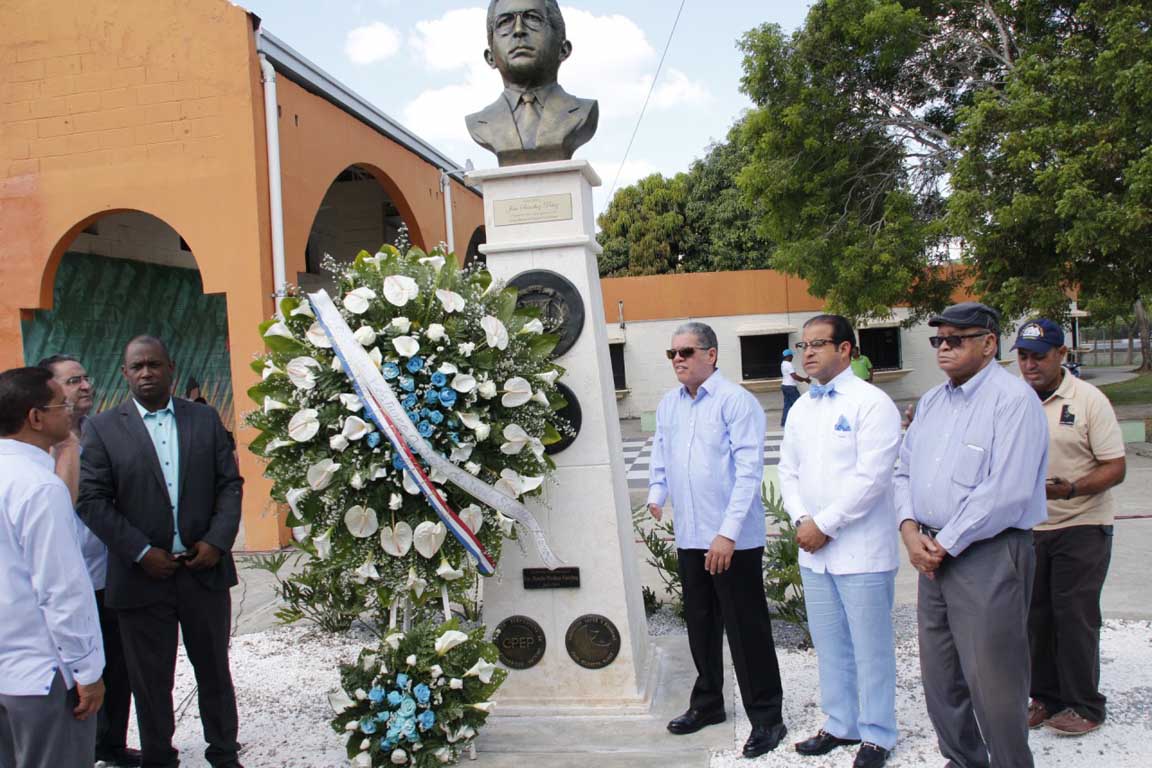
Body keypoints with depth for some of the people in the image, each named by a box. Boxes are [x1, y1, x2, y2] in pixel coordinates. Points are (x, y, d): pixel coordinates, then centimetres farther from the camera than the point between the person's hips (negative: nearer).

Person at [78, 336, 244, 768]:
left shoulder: (205, 419, 5)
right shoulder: (103, 429, -1)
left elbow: (230, 484, 5)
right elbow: (92, 500, -6)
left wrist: (218, 541, -9)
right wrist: (141, 552, -13)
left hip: (205, 569, 2)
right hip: (143, 577, -2)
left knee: (215, 670, 15)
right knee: (151, 680, 11)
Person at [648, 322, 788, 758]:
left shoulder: (736, 401, -11)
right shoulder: (668, 405, 9)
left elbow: (748, 471, -16)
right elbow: (660, 456, 21)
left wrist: (728, 533, -21)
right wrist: (656, 495, 5)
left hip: (734, 540, -6)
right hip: (689, 537, 6)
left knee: (746, 630, 2)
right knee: (700, 624, 18)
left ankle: (766, 718, 15)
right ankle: (707, 702, 34)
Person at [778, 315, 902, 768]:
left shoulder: (871, 403, -10)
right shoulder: (801, 409, 12)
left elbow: (871, 476, -17)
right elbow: (788, 470, 14)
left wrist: (824, 525, -15)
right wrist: (800, 520, -3)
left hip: (860, 549, -6)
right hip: (813, 548, 7)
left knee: (870, 646, 4)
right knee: (829, 644, 15)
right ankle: (840, 724, 29)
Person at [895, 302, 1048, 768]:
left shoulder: (1013, 399, -13)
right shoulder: (931, 402, 13)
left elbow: (1007, 492, -20)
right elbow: (905, 471, 15)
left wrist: (946, 545, -15)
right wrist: (911, 529, -2)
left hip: (988, 555, -8)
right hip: (934, 554, 8)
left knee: (992, 681, -1)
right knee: (940, 675, 17)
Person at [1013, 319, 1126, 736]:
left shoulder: (1089, 400, -9)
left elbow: (1115, 467, -12)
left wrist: (1071, 489, -27)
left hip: (1081, 526, -4)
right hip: (1028, 526, 5)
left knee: (1074, 615, -2)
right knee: (1036, 614, 10)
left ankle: (1084, 705, 13)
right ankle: (1046, 697, 24)